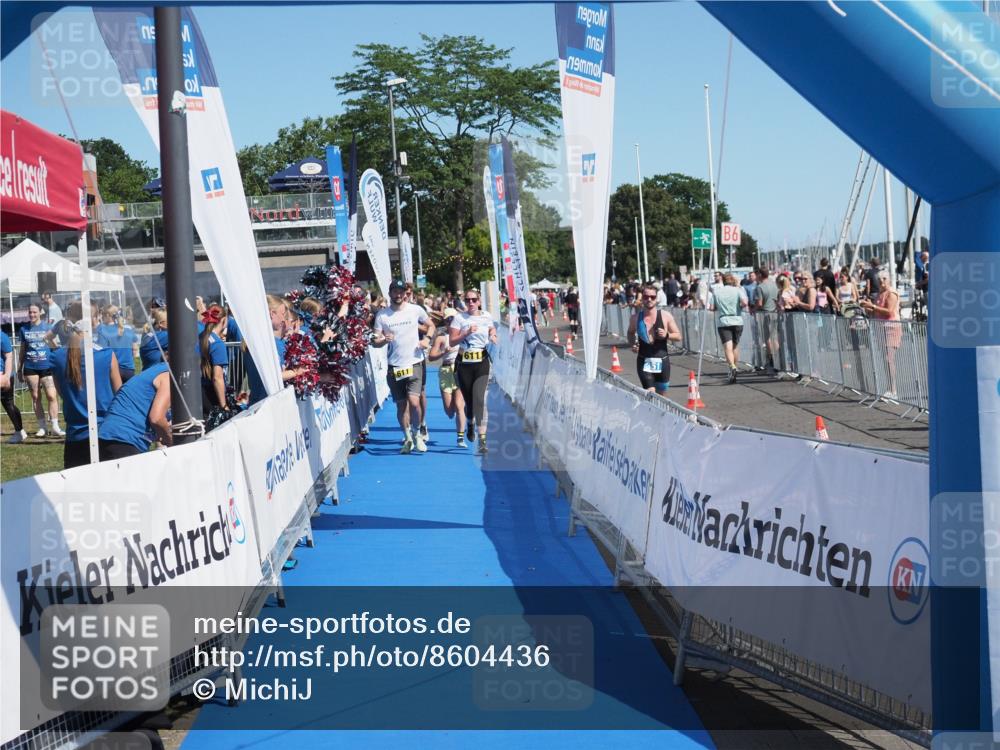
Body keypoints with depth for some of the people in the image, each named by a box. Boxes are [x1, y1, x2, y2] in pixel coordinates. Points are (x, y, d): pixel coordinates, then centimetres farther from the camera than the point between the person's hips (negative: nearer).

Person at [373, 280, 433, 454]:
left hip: (414, 363, -1)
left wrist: (426, 339, -3)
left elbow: (431, 325, 16)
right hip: (395, 366, 1)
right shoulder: (382, 315, 0)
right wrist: (384, 340, -21)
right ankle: (407, 438, 22)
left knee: (413, 401, -15)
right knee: (401, 405, 7)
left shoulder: (416, 310, 1)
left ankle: (417, 434, 7)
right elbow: (375, 342, 1)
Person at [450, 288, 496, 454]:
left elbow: (493, 330, 22)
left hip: (481, 362, 0)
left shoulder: (486, 317, 6)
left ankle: (482, 439, -17)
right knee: (468, 400, 8)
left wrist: (493, 337, 0)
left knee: (479, 399, -14)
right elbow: (452, 341, -3)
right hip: (464, 363, 1)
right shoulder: (459, 318, 1)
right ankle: (469, 423, 43)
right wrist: (467, 333, -16)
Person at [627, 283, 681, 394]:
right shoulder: (636, 317, -1)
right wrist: (633, 343, -1)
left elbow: (678, 336, 3)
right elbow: (631, 333, 19)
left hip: (662, 361, 1)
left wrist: (666, 335, -17)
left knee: (660, 395, 13)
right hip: (644, 361, -1)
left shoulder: (665, 316, -3)